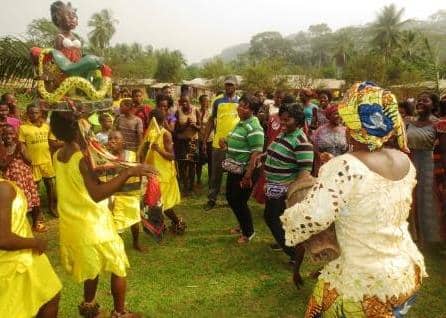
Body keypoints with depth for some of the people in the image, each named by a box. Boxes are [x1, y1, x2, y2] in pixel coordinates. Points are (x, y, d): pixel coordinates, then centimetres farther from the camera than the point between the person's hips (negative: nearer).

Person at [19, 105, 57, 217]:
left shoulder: (46, 126, 6)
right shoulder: (23, 128, -6)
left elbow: (52, 142, 12)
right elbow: (22, 146, -8)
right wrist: (27, 159, -19)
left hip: (47, 160, 4)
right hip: (32, 161, -4)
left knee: (50, 183, 12)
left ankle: (52, 206, 27)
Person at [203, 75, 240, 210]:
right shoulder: (218, 102, 4)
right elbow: (211, 121, 7)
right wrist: (205, 140, 3)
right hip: (218, 143, 0)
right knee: (216, 173, 6)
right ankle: (212, 199, 16)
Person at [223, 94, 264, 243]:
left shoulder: (253, 127, -19)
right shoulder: (240, 123, 10)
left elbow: (256, 153, -24)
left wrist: (248, 175, -25)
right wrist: (226, 142, 3)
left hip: (245, 171, -9)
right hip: (234, 169, 10)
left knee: (239, 201, 1)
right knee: (231, 198, 18)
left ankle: (248, 232, 23)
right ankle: (243, 226, 39)